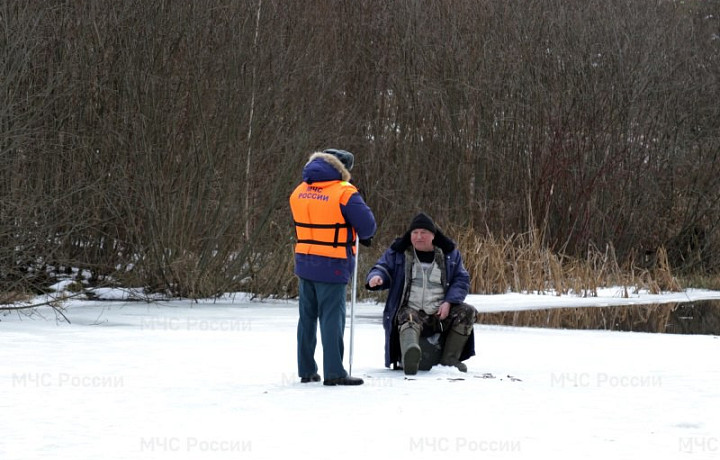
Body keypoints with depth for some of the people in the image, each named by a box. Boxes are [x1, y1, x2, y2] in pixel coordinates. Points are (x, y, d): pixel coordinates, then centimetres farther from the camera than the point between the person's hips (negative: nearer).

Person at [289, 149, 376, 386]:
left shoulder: (299, 192, 7)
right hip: (332, 266, -6)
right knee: (332, 317, -3)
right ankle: (334, 372, -4)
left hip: (304, 263, 6)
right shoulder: (344, 193, -13)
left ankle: (306, 370, 19)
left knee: (307, 316, 14)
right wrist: (363, 236, 9)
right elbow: (367, 226, -12)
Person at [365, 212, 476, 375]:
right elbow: (382, 268, 9)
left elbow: (461, 279, 9)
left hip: (440, 312, 3)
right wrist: (376, 277, -19)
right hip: (410, 310, -3)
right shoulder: (398, 252, 9)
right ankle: (410, 355, -72)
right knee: (408, 321, -38)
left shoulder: (449, 253, 11)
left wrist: (448, 302, -9)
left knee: (468, 312, -20)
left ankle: (449, 359, -17)